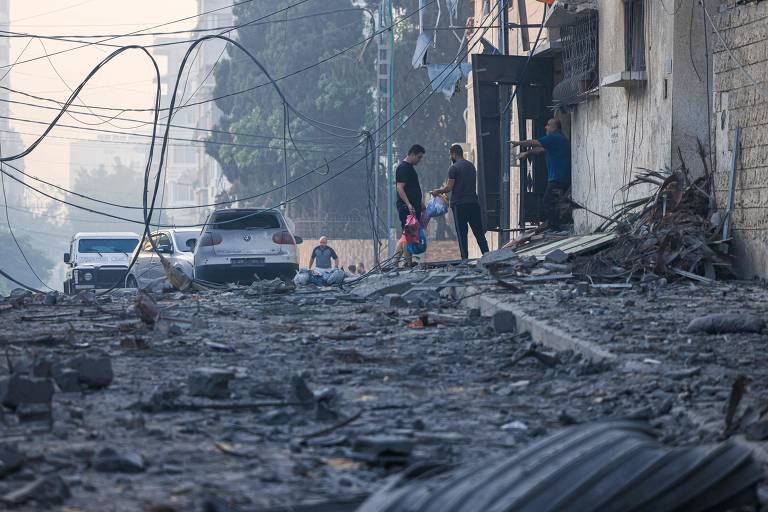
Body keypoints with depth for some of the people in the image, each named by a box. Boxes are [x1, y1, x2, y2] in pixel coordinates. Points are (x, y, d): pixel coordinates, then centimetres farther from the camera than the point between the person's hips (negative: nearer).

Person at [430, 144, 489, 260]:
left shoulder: (454, 168, -7)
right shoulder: (471, 166, 16)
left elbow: (449, 187, -11)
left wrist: (437, 191, 8)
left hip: (460, 204, -6)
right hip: (474, 202, 6)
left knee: (462, 233, -3)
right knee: (479, 232, 7)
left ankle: (465, 259, -6)